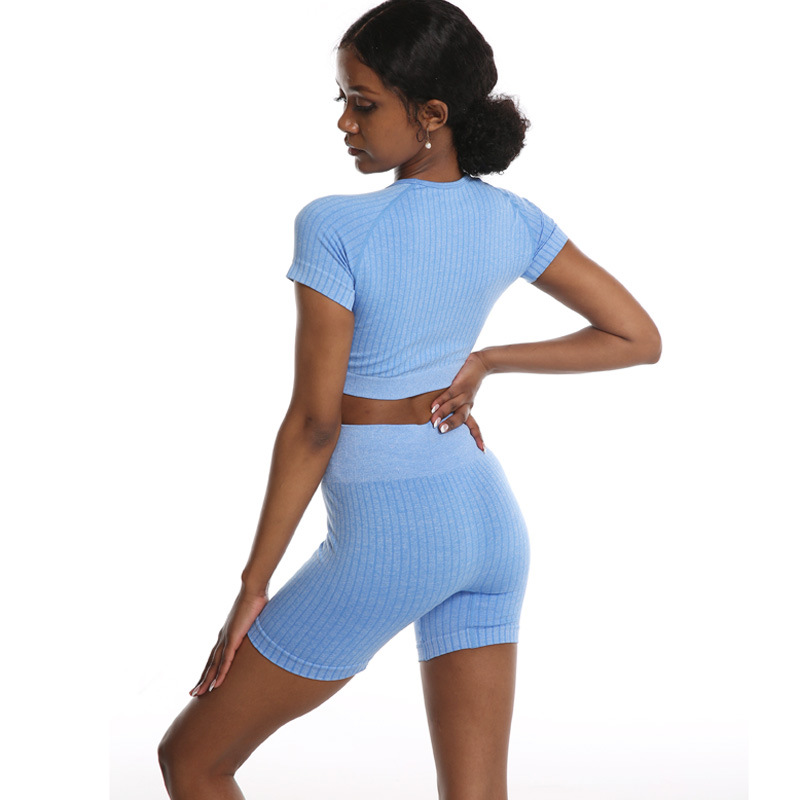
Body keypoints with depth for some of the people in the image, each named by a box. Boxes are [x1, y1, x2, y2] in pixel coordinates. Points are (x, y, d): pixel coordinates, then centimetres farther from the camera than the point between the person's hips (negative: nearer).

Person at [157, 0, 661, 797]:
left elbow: (313, 425, -16)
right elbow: (638, 337, 7)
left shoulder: (335, 228, -18)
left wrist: (253, 587, -7)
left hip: (385, 537, -6)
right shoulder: (511, 220, 0)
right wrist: (486, 361, 8)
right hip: (490, 521, 6)